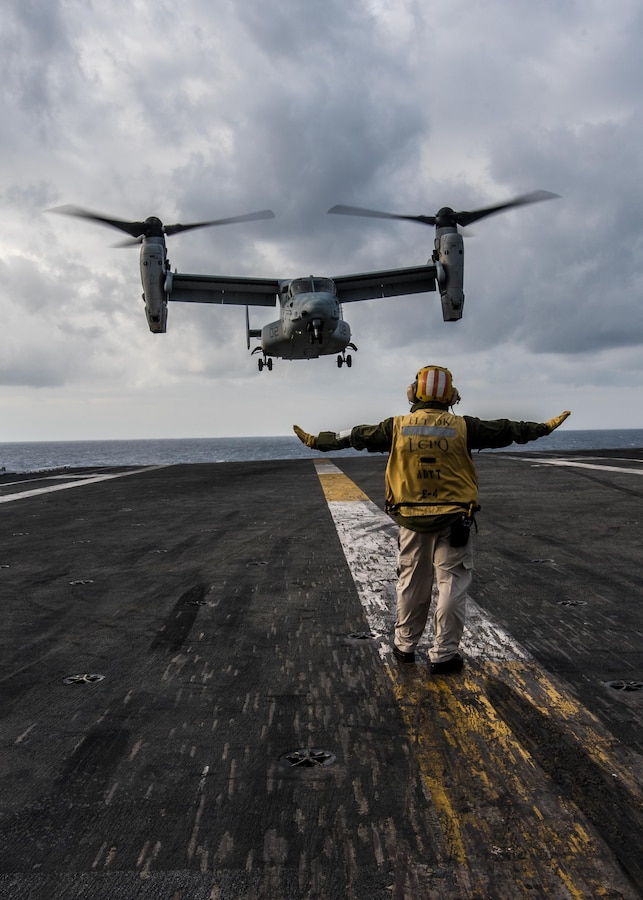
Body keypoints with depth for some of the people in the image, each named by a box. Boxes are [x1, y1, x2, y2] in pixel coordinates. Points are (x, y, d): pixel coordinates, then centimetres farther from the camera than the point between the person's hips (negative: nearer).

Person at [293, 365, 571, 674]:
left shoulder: (396, 428, -3)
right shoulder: (463, 427, -7)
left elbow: (355, 436, 5)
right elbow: (506, 430, 3)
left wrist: (316, 440, 17)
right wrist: (545, 426, 16)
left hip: (412, 521, 3)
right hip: (454, 522, -2)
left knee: (411, 584, 16)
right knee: (451, 585, 7)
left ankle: (404, 645, 29)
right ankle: (443, 655, 12)